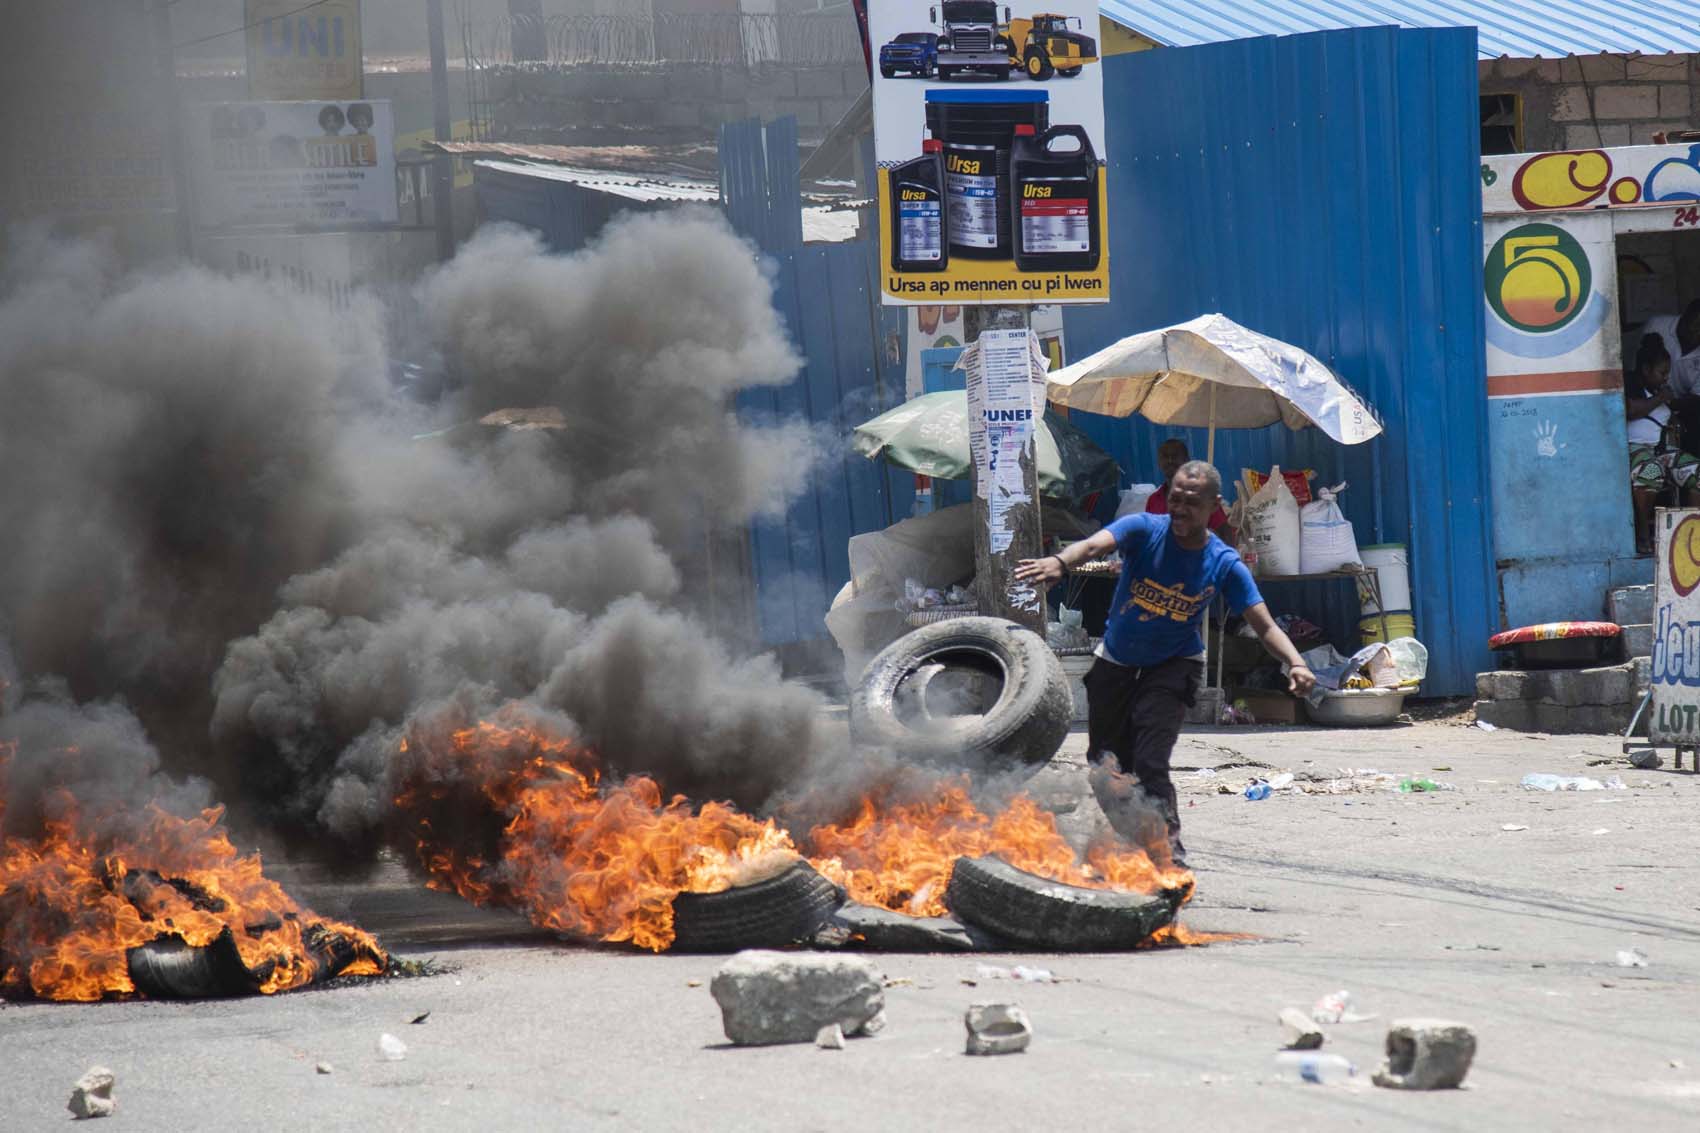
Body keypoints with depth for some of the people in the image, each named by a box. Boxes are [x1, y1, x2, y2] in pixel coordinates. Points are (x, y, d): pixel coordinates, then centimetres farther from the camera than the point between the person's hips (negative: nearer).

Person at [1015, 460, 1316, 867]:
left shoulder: (1224, 565, -16)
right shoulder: (1144, 531, -19)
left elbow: (1264, 625, -14)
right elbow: (1096, 544, -38)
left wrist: (1295, 662, -34)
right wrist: (1060, 562, -61)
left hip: (1172, 666, -2)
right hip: (1116, 662, 2)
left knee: (1150, 763, -21)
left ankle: (1168, 851, -11)